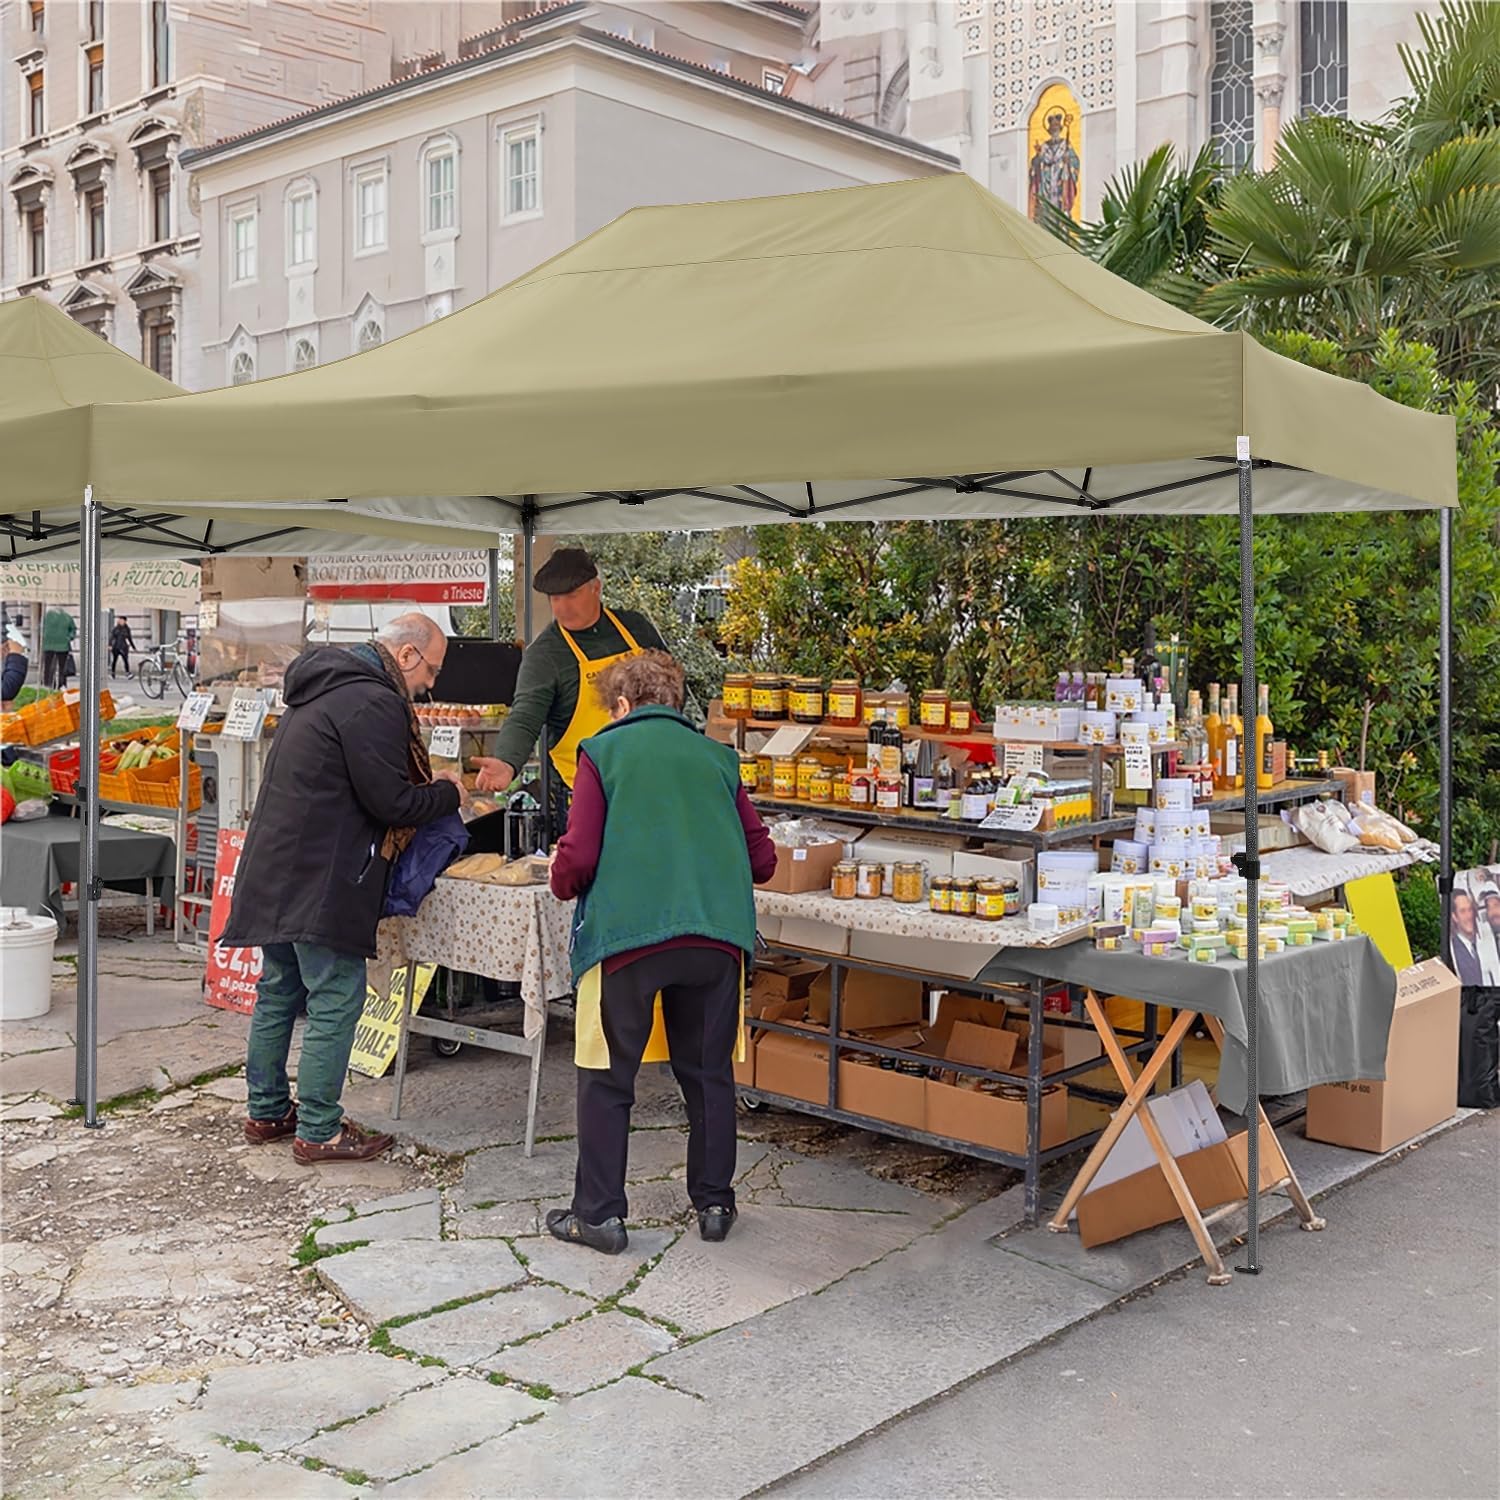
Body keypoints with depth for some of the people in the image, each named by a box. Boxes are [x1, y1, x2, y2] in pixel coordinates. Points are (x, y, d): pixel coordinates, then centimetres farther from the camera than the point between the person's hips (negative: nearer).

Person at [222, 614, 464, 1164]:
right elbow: (391, 803, -17)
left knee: (279, 991, 17)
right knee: (335, 1000, -3)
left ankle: (267, 1111, 27)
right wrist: (448, 794, 0)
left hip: (275, 868, 10)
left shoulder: (321, 688, 17)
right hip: (321, 881, -10)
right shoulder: (372, 703, -16)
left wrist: (427, 787, 14)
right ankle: (318, 1131, 3)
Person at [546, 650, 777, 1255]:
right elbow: (762, 860, 14)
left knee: (607, 1078, 9)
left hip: (627, 935, -3)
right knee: (709, 1073, 17)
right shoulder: (717, 757, 16)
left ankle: (598, 1213, 13)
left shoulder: (604, 751, 6)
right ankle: (714, 1203, 26)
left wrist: (562, 881, 19)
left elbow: (577, 859, -4)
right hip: (717, 934, 4)